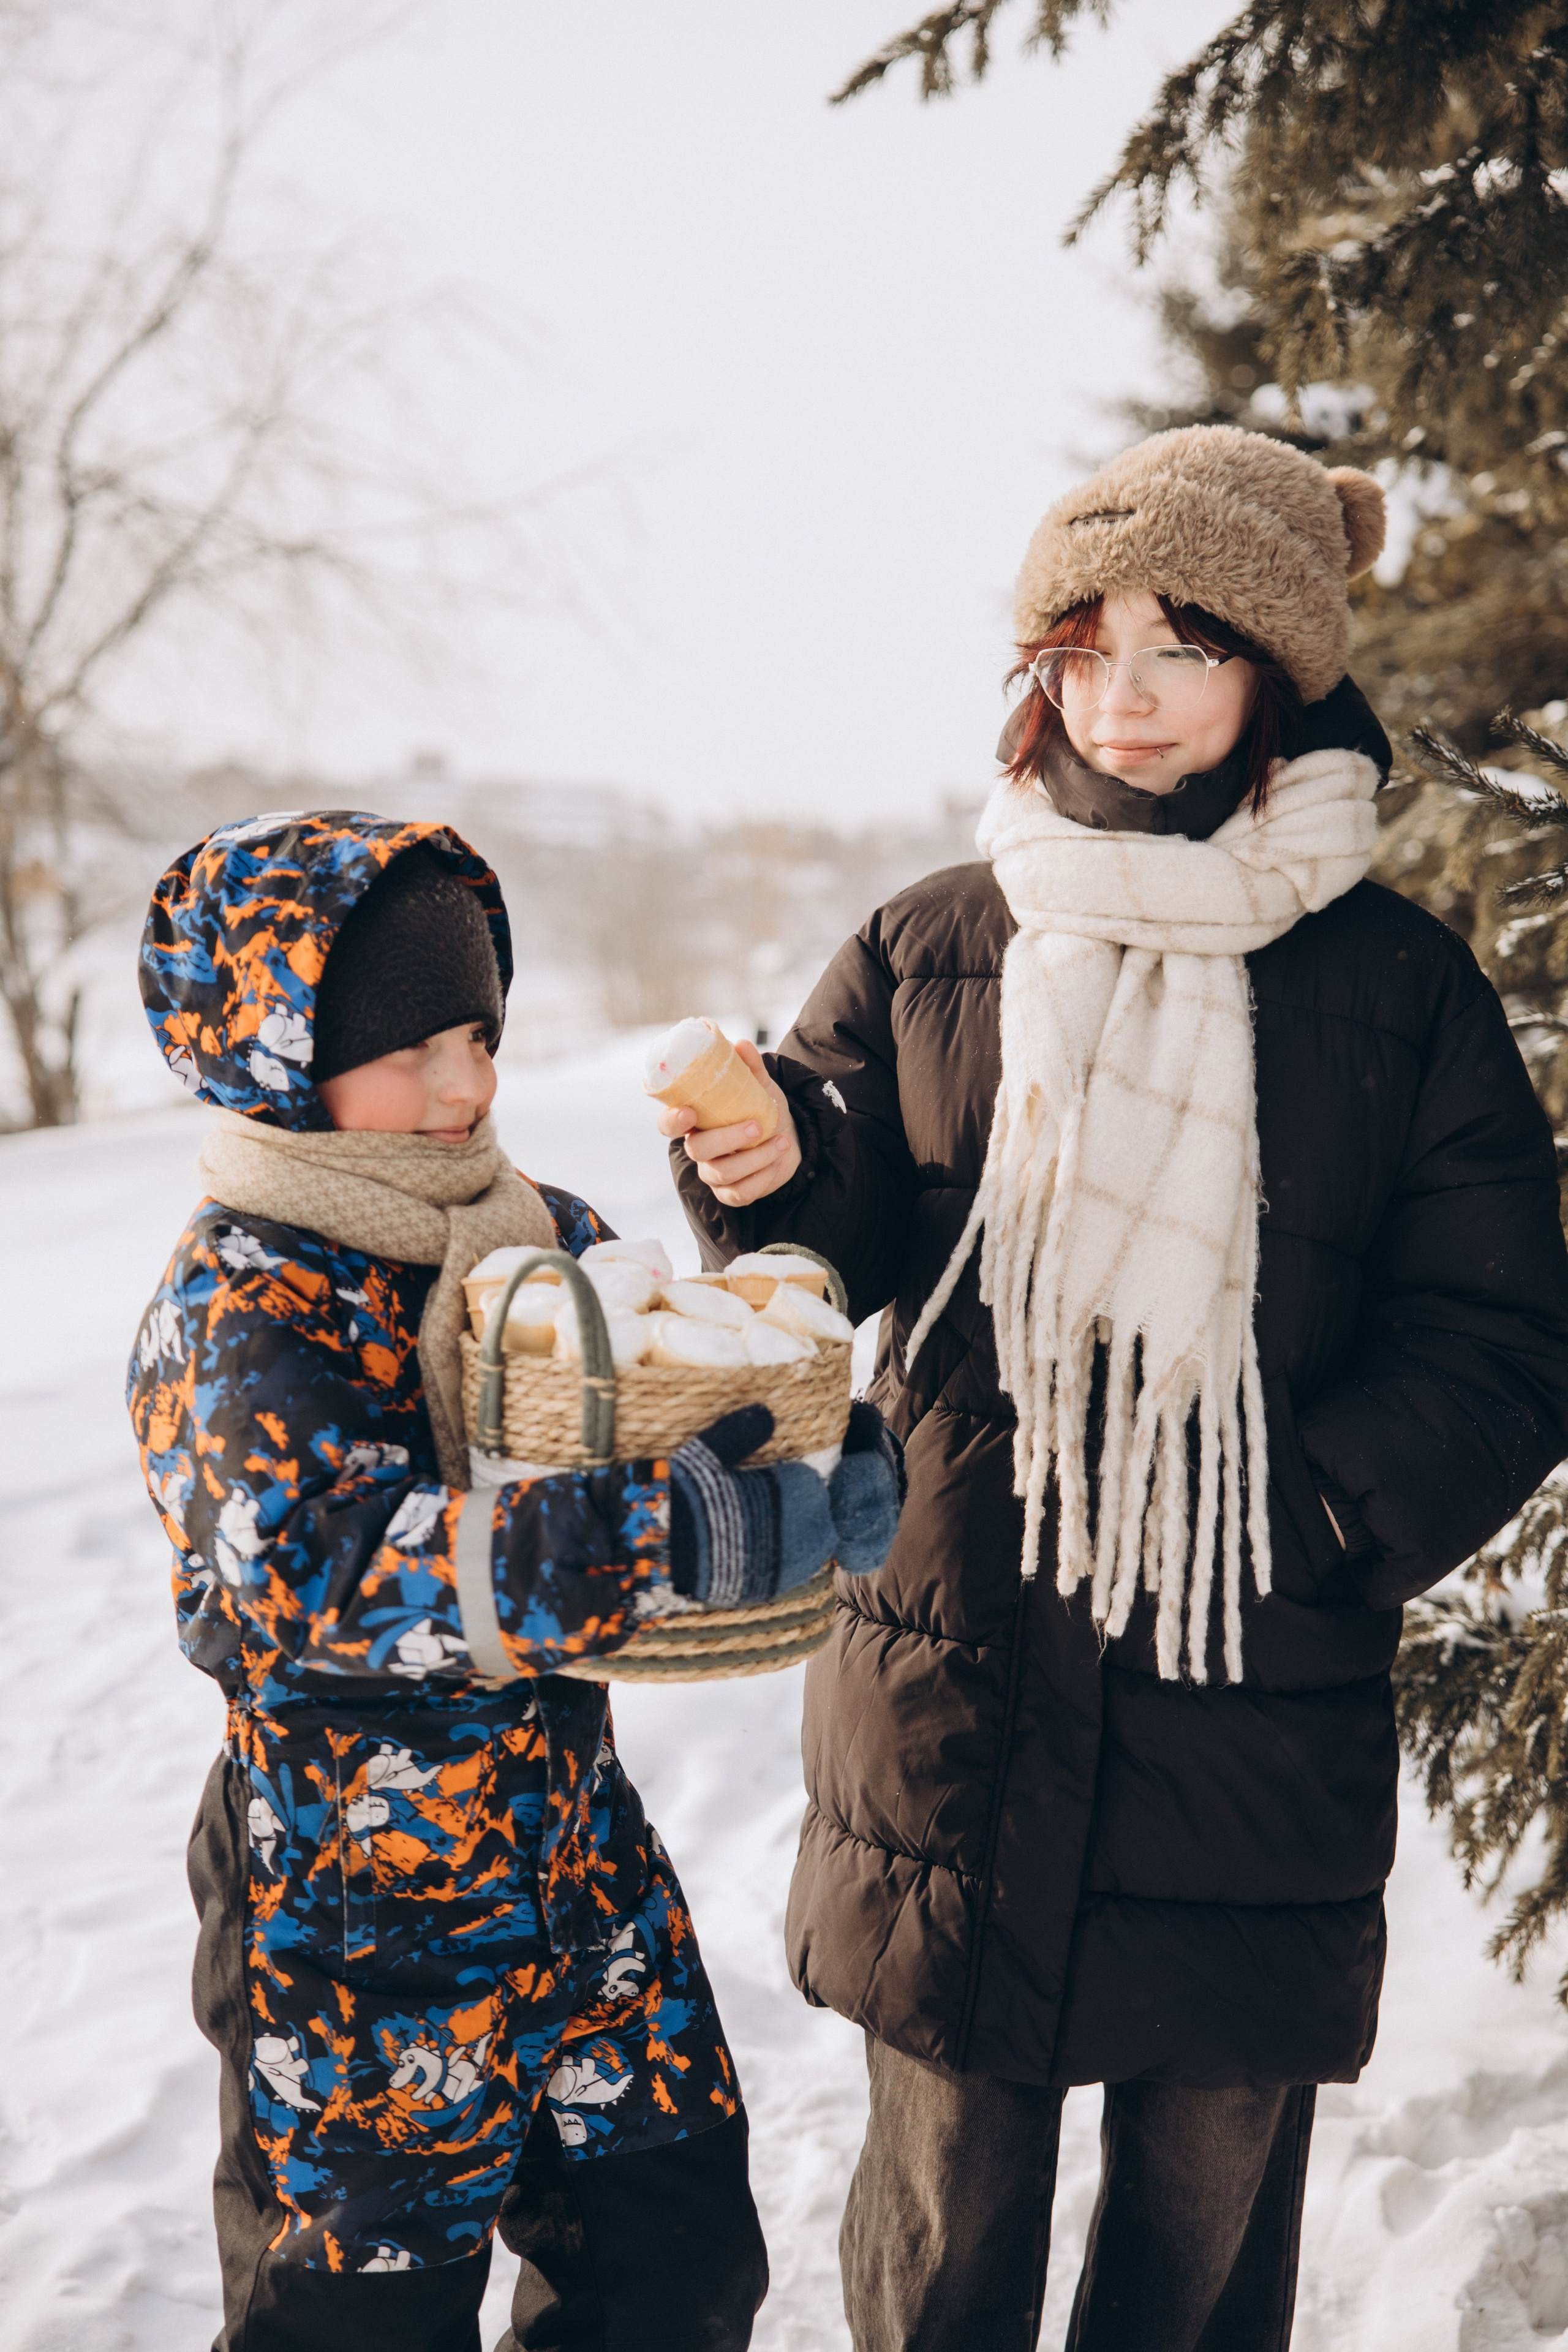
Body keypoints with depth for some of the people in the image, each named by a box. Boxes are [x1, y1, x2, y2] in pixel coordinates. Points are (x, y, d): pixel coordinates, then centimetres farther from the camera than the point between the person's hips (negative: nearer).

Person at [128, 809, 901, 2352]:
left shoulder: (544, 1230, 4)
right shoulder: (239, 1307, -19)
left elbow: (691, 1390, 10)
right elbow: (325, 1565, -33)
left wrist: (819, 1454, -16)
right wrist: (700, 1535, -40)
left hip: (576, 1857, 7)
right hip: (359, 1900, -6)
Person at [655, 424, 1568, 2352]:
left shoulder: (1398, 987, 0)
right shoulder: (934, 950, 5)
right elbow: (848, 1244, 0)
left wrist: (1302, 1510, -17)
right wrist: (778, 1167, -22)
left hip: (1254, 1723, -1)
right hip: (960, 1697, 1)